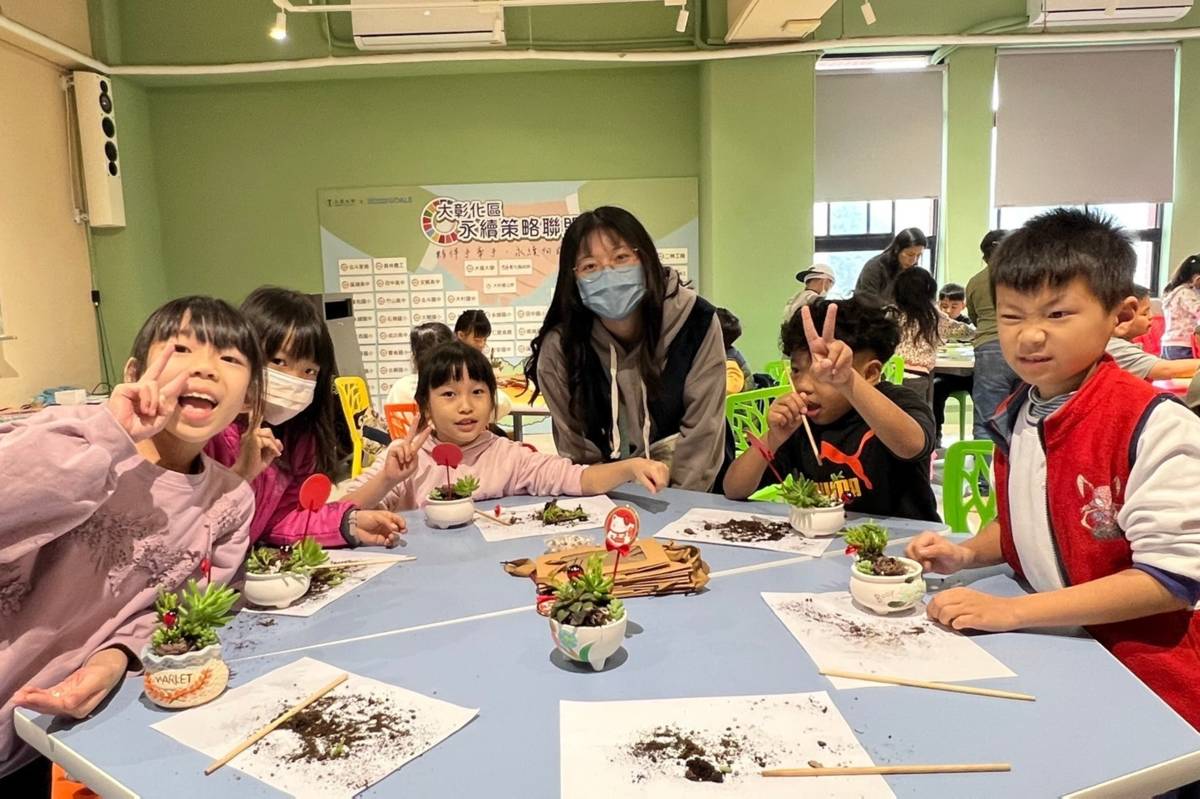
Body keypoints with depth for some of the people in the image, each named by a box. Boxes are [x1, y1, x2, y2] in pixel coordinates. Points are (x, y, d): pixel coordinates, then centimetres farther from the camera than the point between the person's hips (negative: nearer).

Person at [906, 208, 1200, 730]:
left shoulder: (1154, 426, -18)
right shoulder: (1013, 419, 4)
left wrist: (1011, 611, -24)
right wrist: (967, 554, -2)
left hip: (1142, 678, -6)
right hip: (1047, 654, 7)